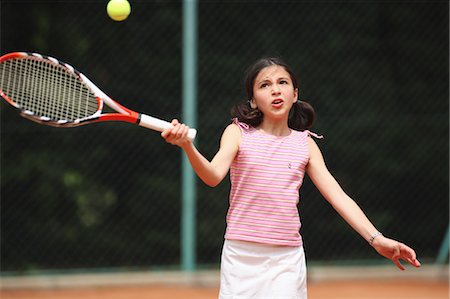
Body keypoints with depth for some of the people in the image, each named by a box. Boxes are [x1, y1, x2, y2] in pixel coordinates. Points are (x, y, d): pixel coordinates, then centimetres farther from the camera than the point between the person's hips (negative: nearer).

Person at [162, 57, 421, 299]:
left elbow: (338, 196, 3)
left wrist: (377, 239, -7)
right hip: (241, 254, -1)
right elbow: (214, 176, -16)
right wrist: (188, 147, -36)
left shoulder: (305, 145, 7)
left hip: (287, 258, 1)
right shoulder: (239, 133, 0)